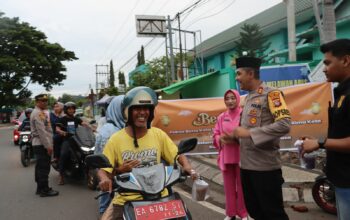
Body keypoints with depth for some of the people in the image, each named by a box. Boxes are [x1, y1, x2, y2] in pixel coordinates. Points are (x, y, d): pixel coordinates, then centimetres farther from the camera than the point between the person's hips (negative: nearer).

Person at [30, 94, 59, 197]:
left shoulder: (40, 112, 19)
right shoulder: (38, 113, -14)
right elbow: (41, 131, -21)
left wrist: (48, 145, 21)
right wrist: (48, 146, -22)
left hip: (40, 144, 11)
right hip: (41, 145, -11)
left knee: (40, 167, 14)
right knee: (44, 168, -7)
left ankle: (40, 188, 21)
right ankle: (44, 190, -3)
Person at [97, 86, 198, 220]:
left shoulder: (158, 135, 1)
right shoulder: (116, 139, -5)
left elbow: (177, 155, 7)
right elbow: (103, 169, -1)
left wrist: (187, 167, -13)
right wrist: (104, 179, -23)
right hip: (126, 199, -1)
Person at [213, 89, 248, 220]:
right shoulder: (221, 117, 8)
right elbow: (215, 135, 10)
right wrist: (221, 139, -10)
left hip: (241, 155, -4)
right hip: (226, 156, 4)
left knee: (241, 185, 6)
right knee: (228, 185, 12)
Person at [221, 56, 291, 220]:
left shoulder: (271, 94, -11)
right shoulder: (247, 98, 15)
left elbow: (284, 125, -23)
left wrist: (249, 133, -24)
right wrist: (233, 137, 5)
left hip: (265, 166, -8)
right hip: (246, 165, 8)